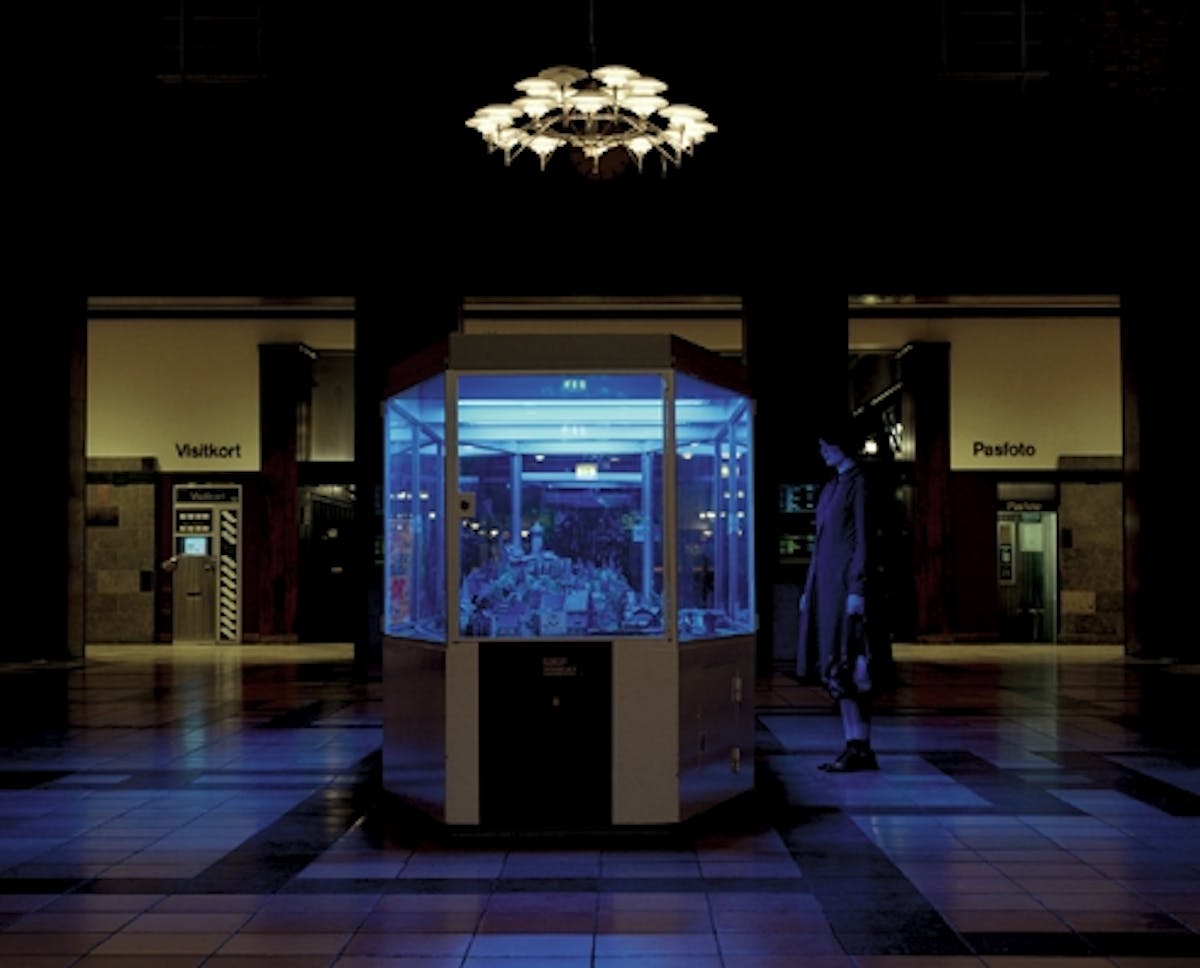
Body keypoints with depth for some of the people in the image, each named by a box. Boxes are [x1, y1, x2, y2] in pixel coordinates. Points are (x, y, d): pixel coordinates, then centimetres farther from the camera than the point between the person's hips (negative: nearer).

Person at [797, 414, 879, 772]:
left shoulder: (858, 481, -5)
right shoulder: (832, 484, 19)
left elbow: (863, 539, -11)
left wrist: (857, 590, -16)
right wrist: (809, 588, 18)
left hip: (846, 581, -9)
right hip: (825, 582, 9)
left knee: (848, 665, -9)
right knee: (834, 666, 7)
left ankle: (859, 748, -4)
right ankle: (857, 748, 11)